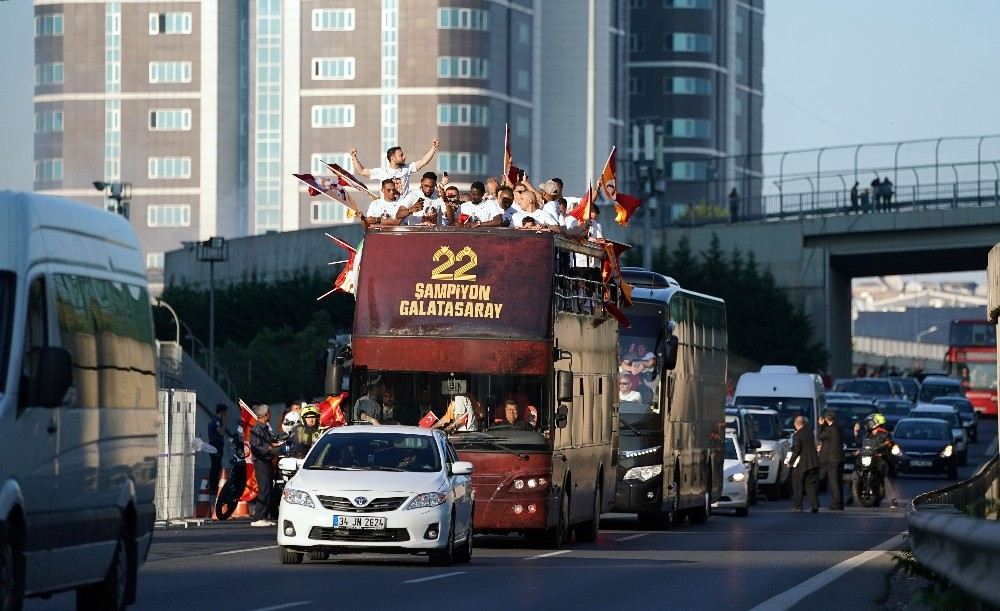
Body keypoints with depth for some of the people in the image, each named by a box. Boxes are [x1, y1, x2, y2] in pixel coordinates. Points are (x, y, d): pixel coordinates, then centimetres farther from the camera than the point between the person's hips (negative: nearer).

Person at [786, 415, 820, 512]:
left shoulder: (797, 435, -17)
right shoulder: (809, 431, 2)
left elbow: (796, 450, -17)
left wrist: (790, 462, -7)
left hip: (801, 464, -5)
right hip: (813, 463, 5)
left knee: (797, 486, 8)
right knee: (812, 485, 7)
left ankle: (797, 506, 11)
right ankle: (814, 505, -2)